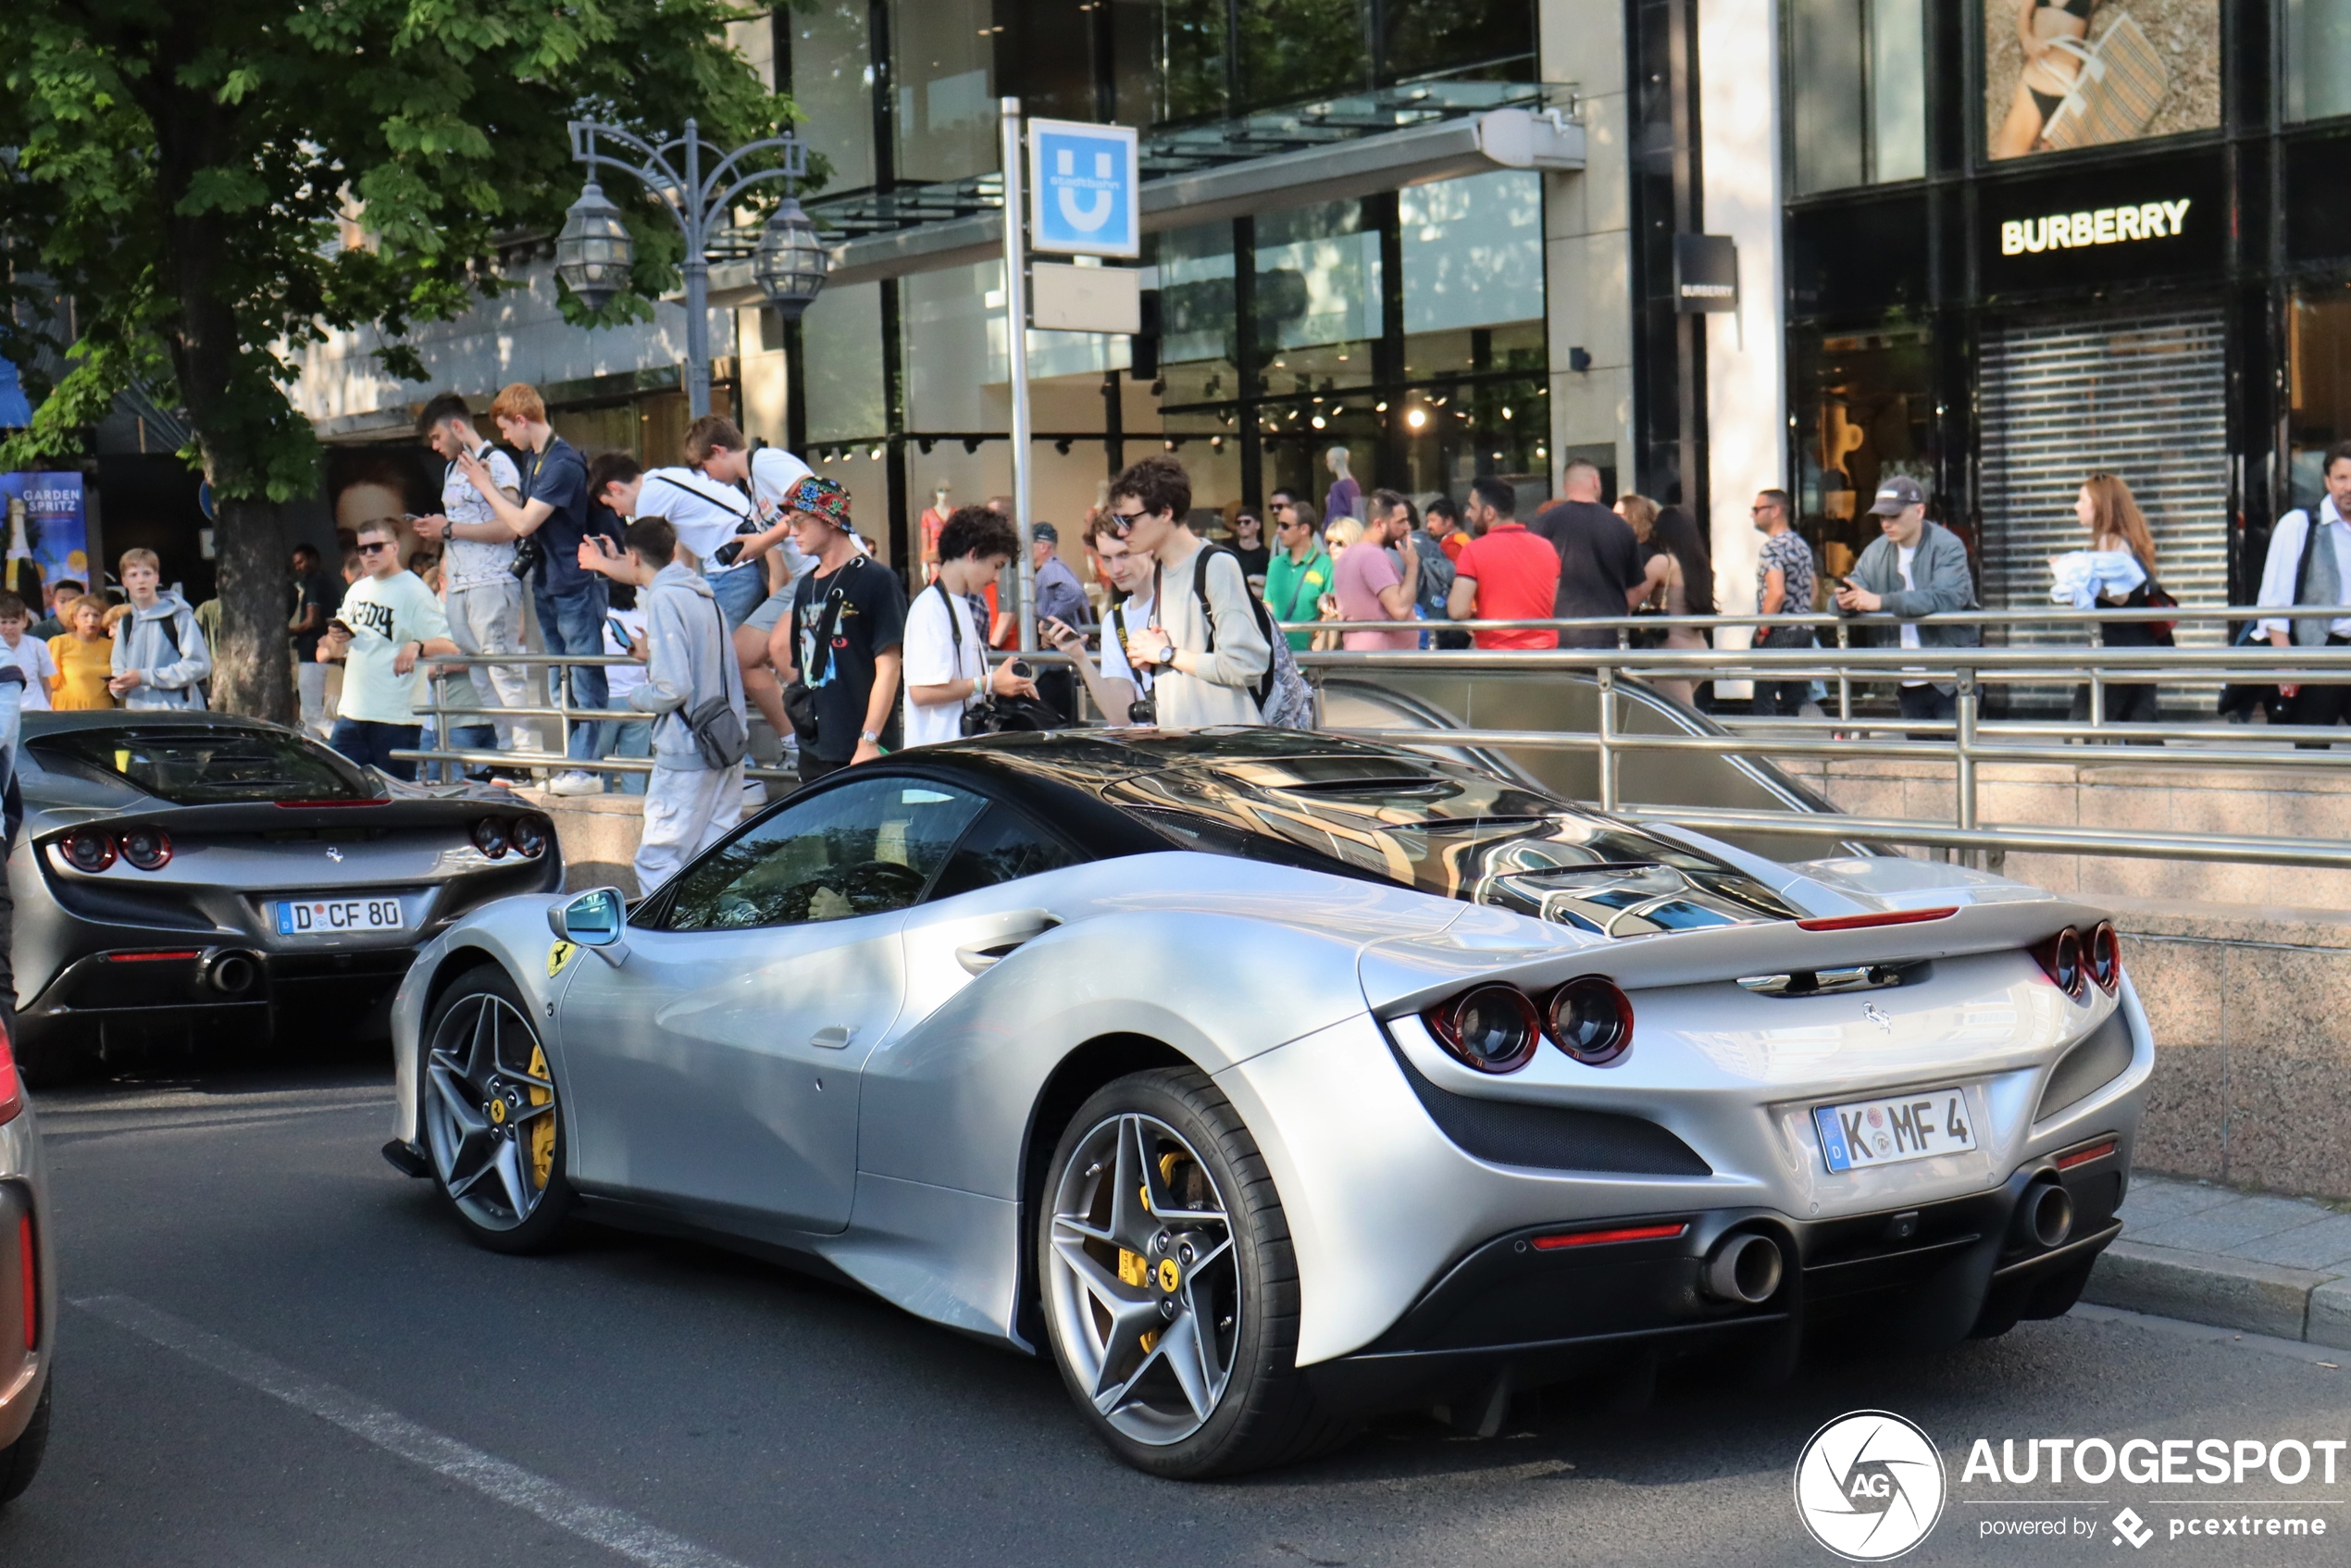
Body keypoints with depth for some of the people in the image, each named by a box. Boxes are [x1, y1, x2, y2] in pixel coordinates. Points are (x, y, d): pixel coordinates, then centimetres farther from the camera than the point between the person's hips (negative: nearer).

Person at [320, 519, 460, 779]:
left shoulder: (414, 592, -7)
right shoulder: (357, 590, 16)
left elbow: (449, 647, -16)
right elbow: (338, 651, 25)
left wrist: (417, 647, -36)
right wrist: (334, 640, 1)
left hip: (396, 718, -7)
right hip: (352, 712, 7)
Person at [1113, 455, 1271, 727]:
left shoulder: (1216, 566, -12)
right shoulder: (1157, 570, 14)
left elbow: (1247, 664, -20)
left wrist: (1167, 654, -11)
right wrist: (1145, 656, 2)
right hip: (1173, 737, 7)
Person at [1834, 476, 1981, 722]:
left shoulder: (1948, 547, -10)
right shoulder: (1876, 551, 7)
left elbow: (1946, 597, -27)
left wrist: (1883, 602, -32)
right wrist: (1846, 601, -22)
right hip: (1909, 681, 6)